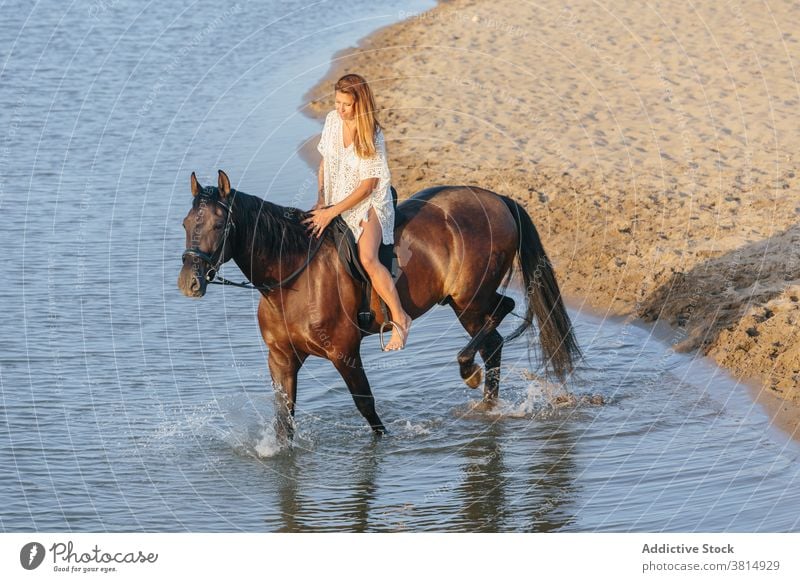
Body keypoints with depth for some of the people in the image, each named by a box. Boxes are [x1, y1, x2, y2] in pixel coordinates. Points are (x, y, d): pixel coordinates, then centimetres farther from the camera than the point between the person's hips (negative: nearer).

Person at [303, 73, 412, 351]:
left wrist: (331, 212, -21)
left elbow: (368, 185, -19)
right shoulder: (333, 120, -4)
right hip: (336, 198, 7)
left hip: (368, 202, -7)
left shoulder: (372, 135, -20)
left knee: (367, 258, -25)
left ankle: (400, 319, -15)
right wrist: (321, 198, -2)